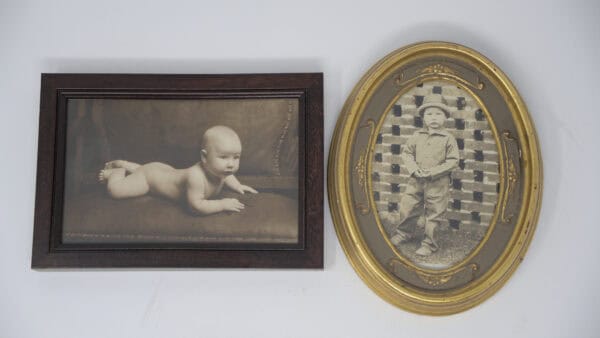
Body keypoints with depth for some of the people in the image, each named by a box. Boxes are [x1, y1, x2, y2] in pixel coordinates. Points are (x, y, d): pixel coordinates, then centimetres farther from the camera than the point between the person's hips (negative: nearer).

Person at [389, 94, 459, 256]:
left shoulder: (448, 139, -6)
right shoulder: (417, 136, 3)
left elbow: (453, 161, -7)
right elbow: (406, 153, 8)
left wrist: (434, 172, -17)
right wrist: (413, 169, -9)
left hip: (438, 184, -3)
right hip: (416, 181, 3)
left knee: (433, 215, 6)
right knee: (406, 206, 9)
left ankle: (429, 244, 20)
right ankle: (402, 232, 33)